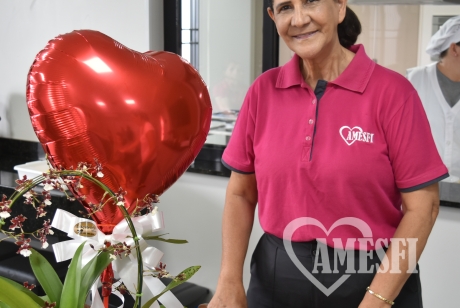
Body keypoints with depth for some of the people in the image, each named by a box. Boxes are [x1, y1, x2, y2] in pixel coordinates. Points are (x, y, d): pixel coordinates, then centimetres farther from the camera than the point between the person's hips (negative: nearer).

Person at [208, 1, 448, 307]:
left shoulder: (392, 91, -12)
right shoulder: (263, 90, -3)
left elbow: (421, 206, -11)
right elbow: (241, 193, 2)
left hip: (371, 279, -3)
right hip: (276, 274, 3)